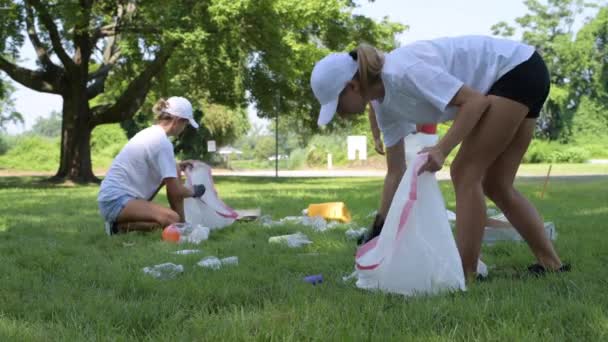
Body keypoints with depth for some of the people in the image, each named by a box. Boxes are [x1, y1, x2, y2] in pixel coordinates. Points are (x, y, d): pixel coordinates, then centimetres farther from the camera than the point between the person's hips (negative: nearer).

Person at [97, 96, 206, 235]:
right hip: (116, 201, -10)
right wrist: (193, 191, 5)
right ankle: (121, 225, -12)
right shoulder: (162, 142, -16)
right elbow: (175, 192, -15)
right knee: (172, 220, -28)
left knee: (174, 173, 10)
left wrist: (176, 166, 25)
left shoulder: (151, 133, 11)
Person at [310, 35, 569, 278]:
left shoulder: (402, 71, -26)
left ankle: (464, 275, -8)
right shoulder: (384, 103, 2)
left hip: (520, 71, -9)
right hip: (519, 78, 9)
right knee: (495, 185, 9)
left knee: (465, 173, -11)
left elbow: (476, 100, -25)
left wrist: (441, 149, -33)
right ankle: (552, 265, 14)